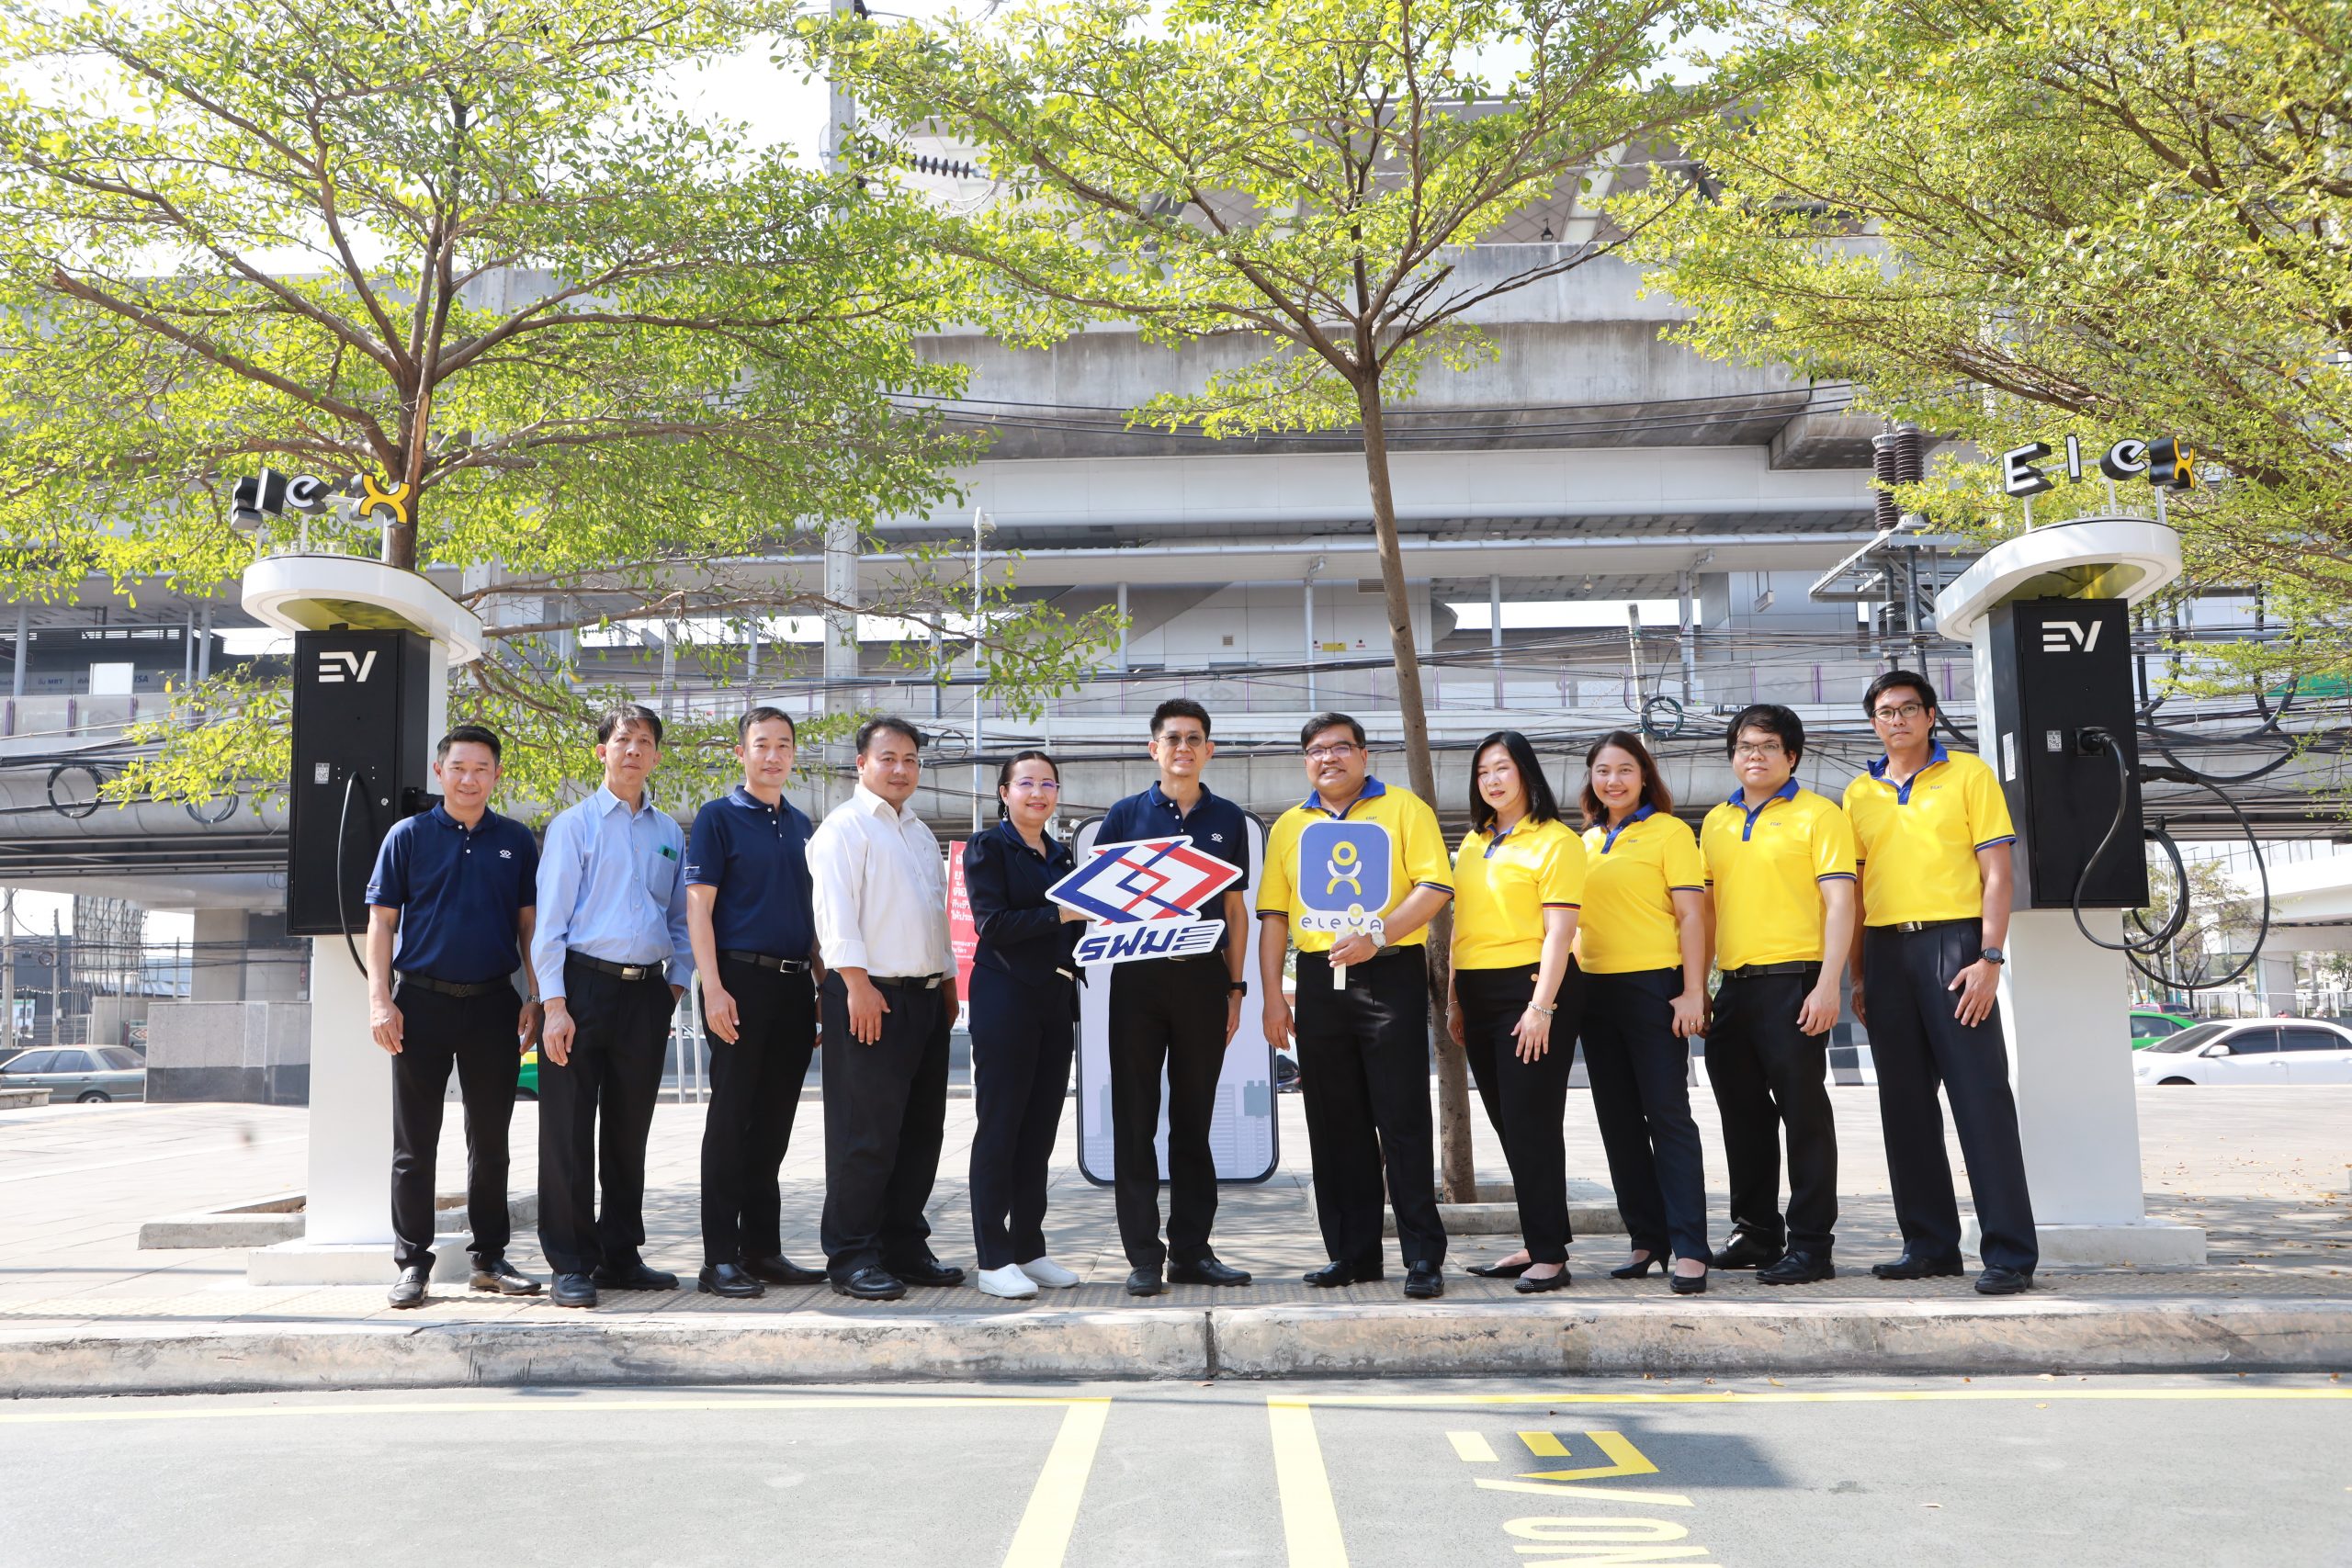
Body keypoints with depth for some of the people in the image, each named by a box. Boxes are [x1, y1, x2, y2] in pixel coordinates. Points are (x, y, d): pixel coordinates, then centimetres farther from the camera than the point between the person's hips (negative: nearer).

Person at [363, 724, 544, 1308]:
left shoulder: (516, 841, 8)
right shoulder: (408, 836, 3)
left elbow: (529, 922, 10)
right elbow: (381, 921, 2)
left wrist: (535, 999, 3)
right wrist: (380, 1000, -7)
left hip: (494, 1002, 2)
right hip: (422, 1001, -2)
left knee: (490, 1140, 8)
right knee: (414, 1144, 3)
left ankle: (490, 1257, 17)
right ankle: (412, 1261, 11)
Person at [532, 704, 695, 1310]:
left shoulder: (669, 832, 13)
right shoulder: (574, 824, 1)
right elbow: (550, 919, -4)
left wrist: (676, 986, 7)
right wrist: (555, 1004, -11)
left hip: (646, 992, 4)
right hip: (583, 984, -4)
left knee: (629, 1131, 11)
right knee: (569, 1132, -1)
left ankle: (621, 1256, 21)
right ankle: (570, 1265, 7)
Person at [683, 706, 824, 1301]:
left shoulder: (801, 826, 17)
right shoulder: (718, 818, -1)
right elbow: (698, 905, -8)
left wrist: (823, 989, 15)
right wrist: (713, 988, -17)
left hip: (795, 986, 6)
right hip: (741, 979, -6)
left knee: (774, 1122, 10)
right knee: (731, 1117, -3)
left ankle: (763, 1250, 18)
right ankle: (721, 1258, 3)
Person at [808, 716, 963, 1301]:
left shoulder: (921, 834, 22)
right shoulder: (844, 827, -4)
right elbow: (835, 907, -14)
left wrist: (948, 981, 19)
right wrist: (856, 982, -21)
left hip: (925, 995, 8)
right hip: (869, 995, -8)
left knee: (921, 1129, 11)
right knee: (865, 1134, -6)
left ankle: (905, 1246, 20)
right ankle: (851, 1257, 1)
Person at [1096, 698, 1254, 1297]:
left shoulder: (1228, 820, 10)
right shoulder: (1126, 815, 5)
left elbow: (1236, 909, 12)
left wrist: (1235, 987, 7)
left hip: (1204, 978, 2)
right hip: (1138, 978, -1)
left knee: (1194, 1118, 8)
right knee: (1135, 1118, 1)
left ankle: (1191, 1250, 15)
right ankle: (1144, 1256, 7)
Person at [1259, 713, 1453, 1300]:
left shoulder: (1403, 808, 3)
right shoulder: (1289, 825, 14)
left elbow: (1435, 885, -6)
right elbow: (1274, 915, 12)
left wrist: (1376, 935, -18)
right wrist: (1272, 996, 4)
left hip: (1391, 975, -4)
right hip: (1319, 981, 4)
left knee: (1403, 1120, -4)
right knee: (1336, 1124, 8)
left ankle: (1424, 1256, 2)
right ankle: (1352, 1253, 17)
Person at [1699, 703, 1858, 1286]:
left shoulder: (1817, 815, -2)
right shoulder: (1716, 822, 15)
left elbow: (1839, 902, -8)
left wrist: (1827, 985, -17)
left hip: (1793, 980, -6)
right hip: (1734, 985, 6)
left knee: (1803, 1110, -3)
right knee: (1743, 1113, 12)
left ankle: (1811, 1244, 4)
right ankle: (1757, 1233, 24)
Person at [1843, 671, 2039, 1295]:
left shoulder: (1968, 774, 4)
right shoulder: (1859, 793, 15)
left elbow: (1997, 872, -2)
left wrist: (1990, 959, -12)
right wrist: (1859, 976, 10)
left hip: (1953, 942, -4)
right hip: (1886, 950, 5)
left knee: (1981, 1097, -8)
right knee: (1905, 1103, 7)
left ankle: (2010, 1252, -5)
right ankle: (1930, 1244, 15)